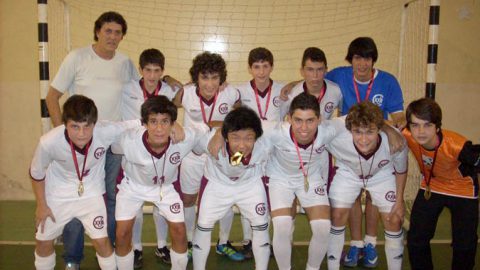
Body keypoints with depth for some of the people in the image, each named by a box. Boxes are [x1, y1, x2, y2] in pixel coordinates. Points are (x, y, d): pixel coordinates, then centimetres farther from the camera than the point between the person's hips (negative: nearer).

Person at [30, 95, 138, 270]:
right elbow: (36, 174, -11)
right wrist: (41, 205, -2)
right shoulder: (49, 142, -32)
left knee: (101, 241, 0)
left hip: (91, 193, 0)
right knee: (44, 241, 14)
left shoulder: (106, 132, -34)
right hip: (57, 194, 0)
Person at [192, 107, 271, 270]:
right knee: (204, 226, 2)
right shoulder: (210, 141, -40)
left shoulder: (265, 146, -34)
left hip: (251, 183, 1)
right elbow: (196, 150, -14)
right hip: (217, 182, -1)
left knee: (261, 226, 4)